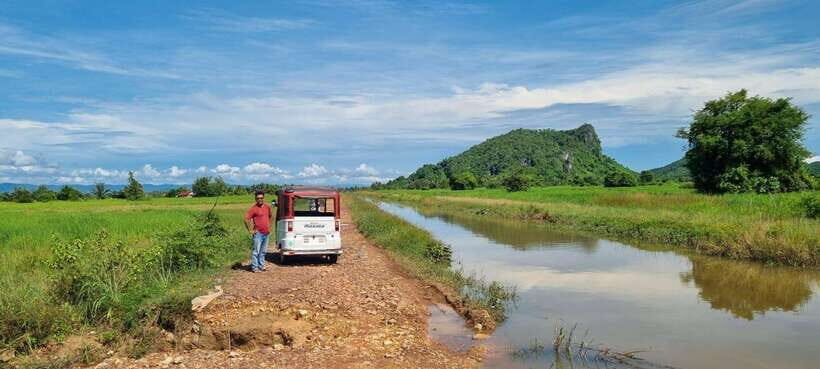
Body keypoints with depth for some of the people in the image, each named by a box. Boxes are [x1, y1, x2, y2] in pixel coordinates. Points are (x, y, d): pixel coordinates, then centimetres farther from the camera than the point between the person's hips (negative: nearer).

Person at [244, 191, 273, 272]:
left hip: (266, 233, 6)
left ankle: (261, 265, 23)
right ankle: (255, 267, 3)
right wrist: (250, 230, -14)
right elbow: (246, 219, -16)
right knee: (256, 251, -3)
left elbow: (271, 216, 27)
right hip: (258, 233, -6)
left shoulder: (267, 207, 8)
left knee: (263, 251, 14)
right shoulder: (254, 208, -11)